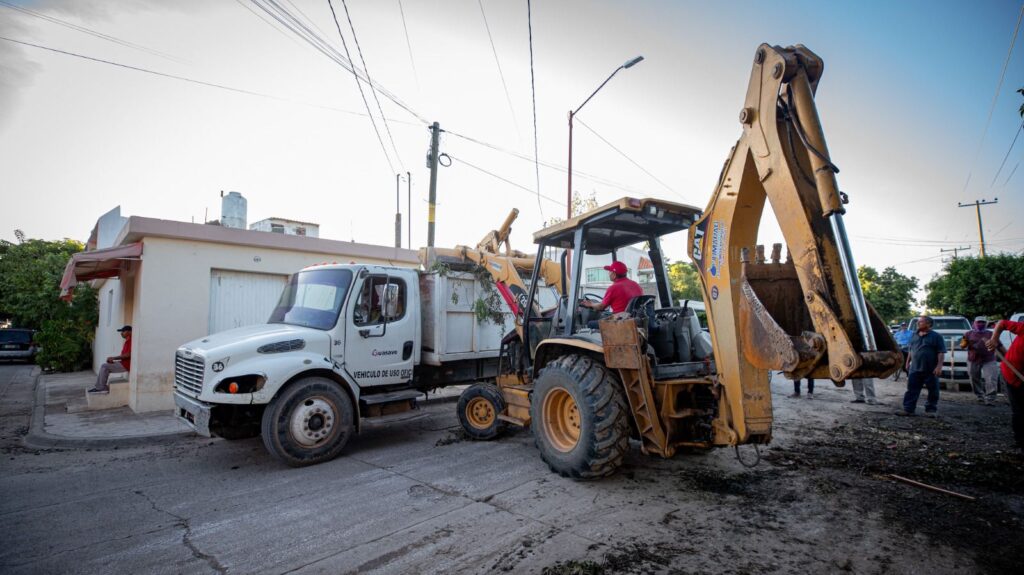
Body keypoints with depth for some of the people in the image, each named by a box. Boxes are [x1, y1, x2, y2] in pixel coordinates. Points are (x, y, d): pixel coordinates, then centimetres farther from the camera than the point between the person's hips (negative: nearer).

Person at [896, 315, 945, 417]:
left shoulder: (936, 337, -3)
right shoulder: (915, 336, 13)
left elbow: (941, 353, -9)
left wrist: (939, 366, -17)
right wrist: (908, 362, 17)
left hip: (931, 370, -4)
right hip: (915, 369, 4)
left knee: (933, 391, 6)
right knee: (912, 389, 2)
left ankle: (931, 409, 17)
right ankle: (908, 409, 4)